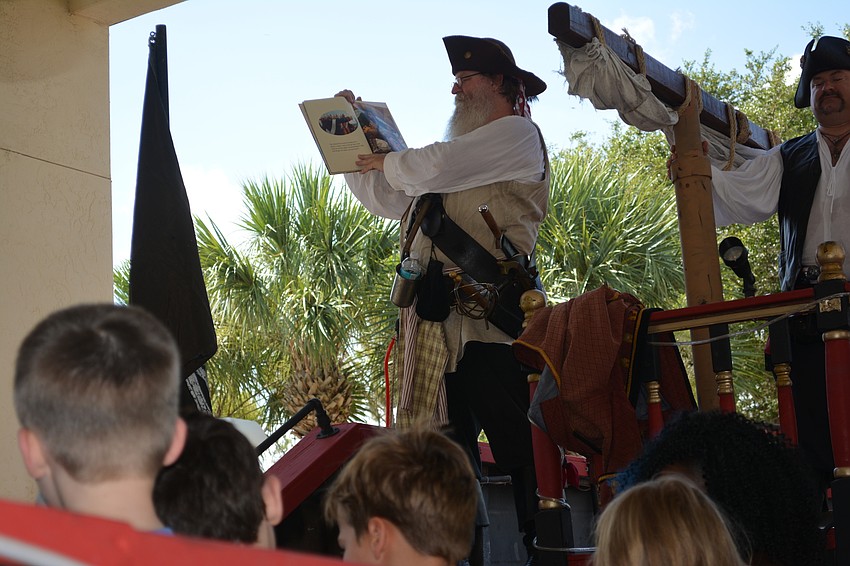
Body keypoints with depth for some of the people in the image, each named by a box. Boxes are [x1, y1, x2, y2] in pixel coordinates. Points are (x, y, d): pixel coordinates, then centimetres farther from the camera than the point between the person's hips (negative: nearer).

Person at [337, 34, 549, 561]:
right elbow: (388, 199, 31)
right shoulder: (464, 149, 27)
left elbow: (434, 167, -13)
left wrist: (386, 161, 8)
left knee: (518, 445, -10)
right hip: (442, 322, 9)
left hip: (486, 317, -9)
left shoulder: (515, 133, 1)